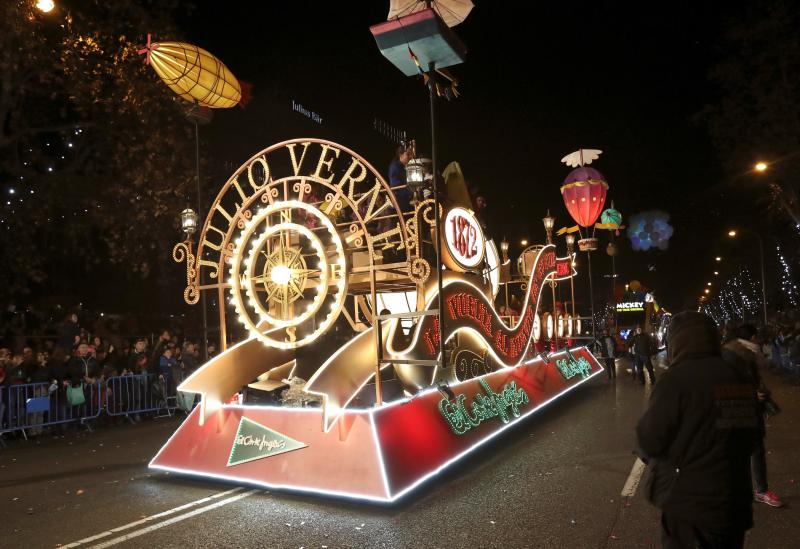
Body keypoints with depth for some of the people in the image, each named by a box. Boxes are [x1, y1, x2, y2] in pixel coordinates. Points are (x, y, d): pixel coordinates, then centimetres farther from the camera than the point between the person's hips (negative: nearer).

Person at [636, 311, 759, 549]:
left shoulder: (677, 379, -21)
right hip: (735, 505, 6)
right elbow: (748, 438, 12)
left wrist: (644, 450, 2)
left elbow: (649, 441, -20)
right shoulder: (739, 379, 1)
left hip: (688, 508, -6)